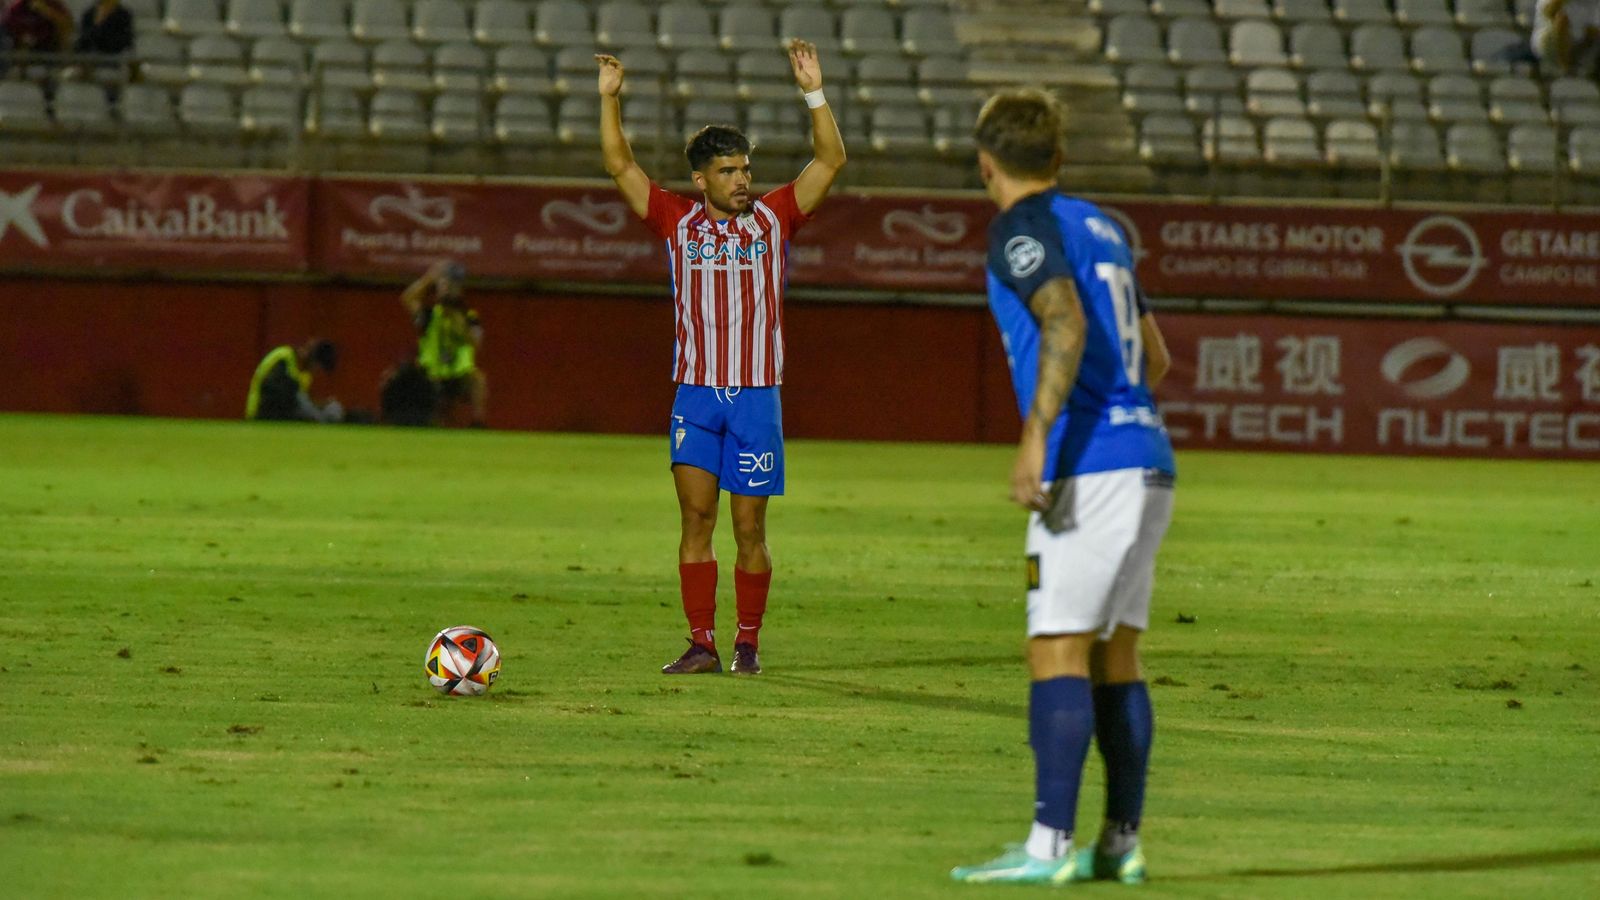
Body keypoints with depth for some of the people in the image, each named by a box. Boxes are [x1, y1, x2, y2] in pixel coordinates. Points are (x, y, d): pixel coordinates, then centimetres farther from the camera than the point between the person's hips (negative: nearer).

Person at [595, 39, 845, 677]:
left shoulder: (773, 217, 5)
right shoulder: (678, 221, 7)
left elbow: (830, 161, -1)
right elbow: (620, 166, 5)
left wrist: (813, 91, -10)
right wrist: (610, 99, -4)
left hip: (757, 394, -1)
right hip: (696, 391, 1)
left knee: (749, 527, 1)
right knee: (695, 516, -4)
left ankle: (748, 642, 10)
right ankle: (701, 643, -1)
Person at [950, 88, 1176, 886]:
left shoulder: (1023, 229, -4)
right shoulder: (1098, 226, 20)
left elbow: (1065, 323, -22)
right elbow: (1155, 357, 28)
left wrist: (1037, 435, -28)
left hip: (1089, 462, -8)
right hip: (1147, 462, 8)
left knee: (1058, 650, -10)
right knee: (1115, 655, 11)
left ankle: (1049, 845, -17)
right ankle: (1121, 844, 11)